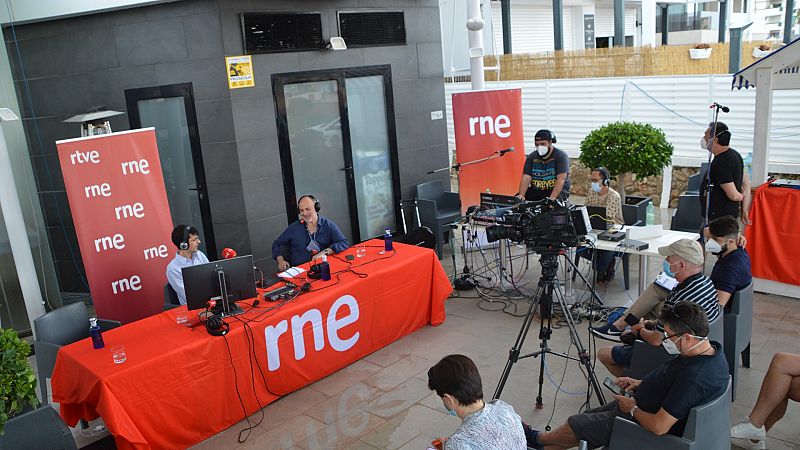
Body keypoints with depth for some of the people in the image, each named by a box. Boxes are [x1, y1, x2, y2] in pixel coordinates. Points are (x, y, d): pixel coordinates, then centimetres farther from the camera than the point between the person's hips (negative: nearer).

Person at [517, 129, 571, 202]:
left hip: (558, 190, -4)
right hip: (536, 190, 4)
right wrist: (521, 195, -22)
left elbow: (561, 179, -18)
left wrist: (552, 198, -31)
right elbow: (526, 178, -5)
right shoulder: (531, 157, 6)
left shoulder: (561, 156, -7)